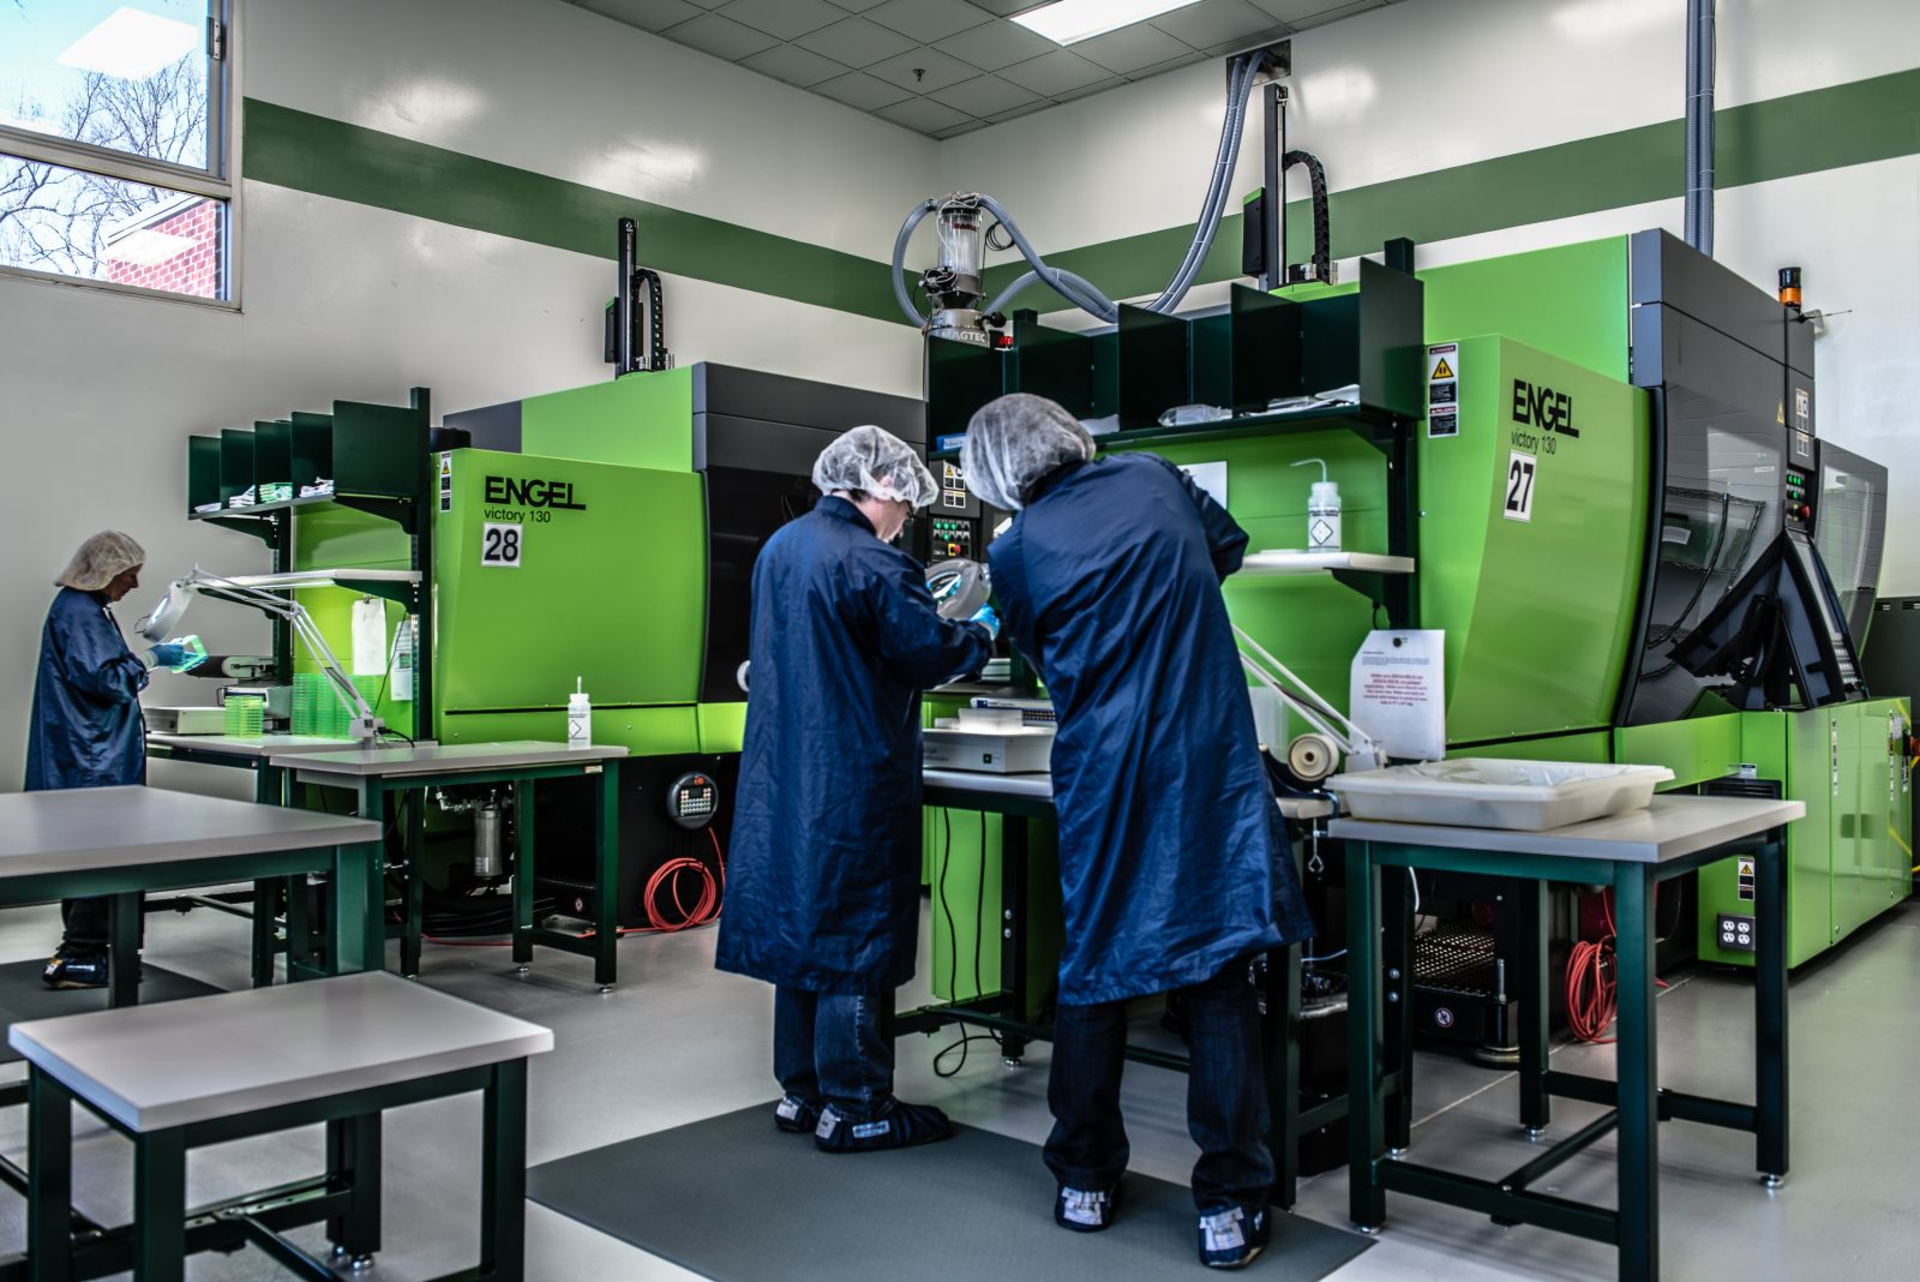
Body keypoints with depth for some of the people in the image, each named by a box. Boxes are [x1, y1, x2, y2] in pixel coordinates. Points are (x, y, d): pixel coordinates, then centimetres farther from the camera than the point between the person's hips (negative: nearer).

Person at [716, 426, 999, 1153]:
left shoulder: (779, 547, 10)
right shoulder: (873, 565, -18)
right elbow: (932, 654, -14)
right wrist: (982, 632, 6)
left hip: (783, 773, 9)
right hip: (854, 783, -8)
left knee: (800, 923, 15)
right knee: (857, 936, 1)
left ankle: (801, 1092, 26)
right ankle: (852, 1107, 11)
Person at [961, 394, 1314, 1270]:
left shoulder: (1017, 551, -3)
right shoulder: (1155, 477, 3)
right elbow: (1230, 547, 22)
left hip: (1102, 780, -1)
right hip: (1210, 766, 1)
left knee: (1092, 969, 13)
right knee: (1219, 978, 5)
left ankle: (1085, 1181, 24)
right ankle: (1230, 1204, 8)